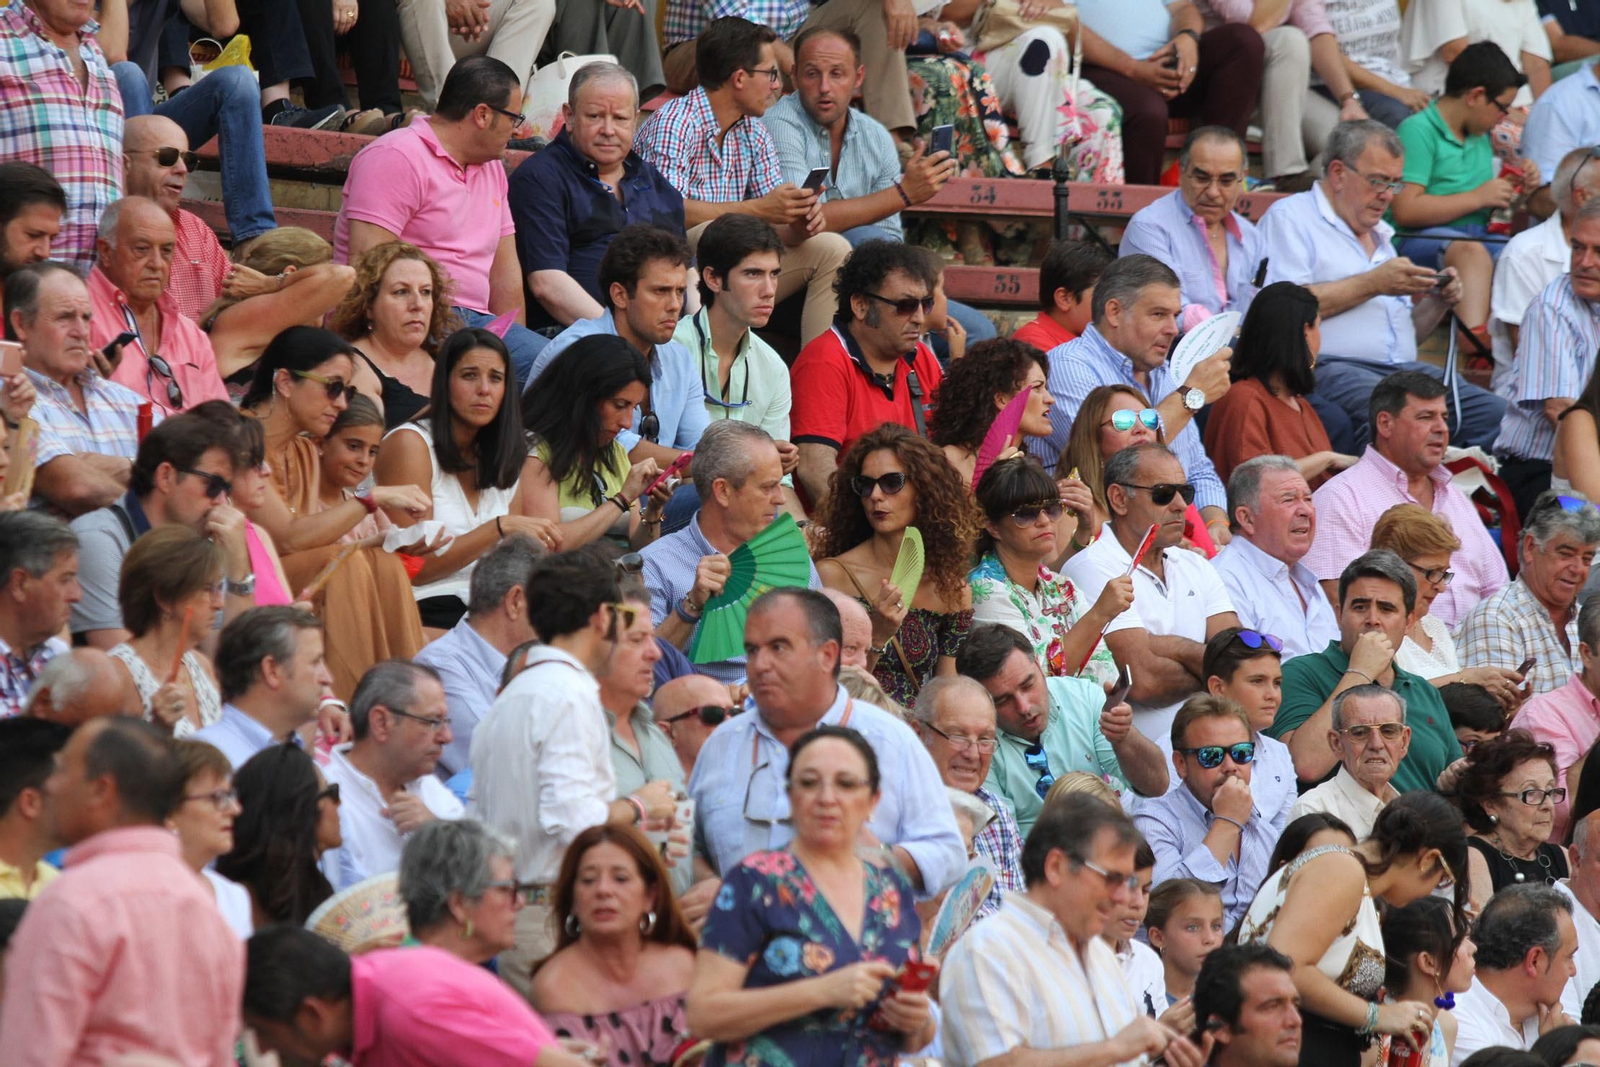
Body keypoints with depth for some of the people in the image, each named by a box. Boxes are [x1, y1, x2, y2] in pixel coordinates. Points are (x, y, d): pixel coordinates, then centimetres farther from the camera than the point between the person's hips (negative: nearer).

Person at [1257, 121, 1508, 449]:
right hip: (1330, 368, -8)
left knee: (1494, 415, -16)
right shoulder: (1290, 219, 6)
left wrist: (1438, 303, 12)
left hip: (1404, 369, 8)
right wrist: (1372, 284, -7)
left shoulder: (1381, 236, 30)